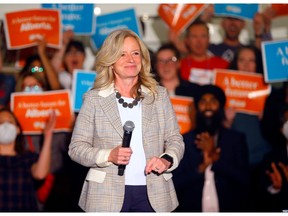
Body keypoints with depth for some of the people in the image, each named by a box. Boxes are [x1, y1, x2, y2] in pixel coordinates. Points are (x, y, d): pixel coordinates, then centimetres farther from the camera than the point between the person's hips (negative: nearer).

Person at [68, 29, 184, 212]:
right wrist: (108, 156, -15)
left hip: (153, 194, 2)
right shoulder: (94, 99, 2)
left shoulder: (159, 95, 8)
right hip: (108, 194, -1)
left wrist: (167, 159, -11)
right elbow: (77, 146, 2)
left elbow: (175, 139, 11)